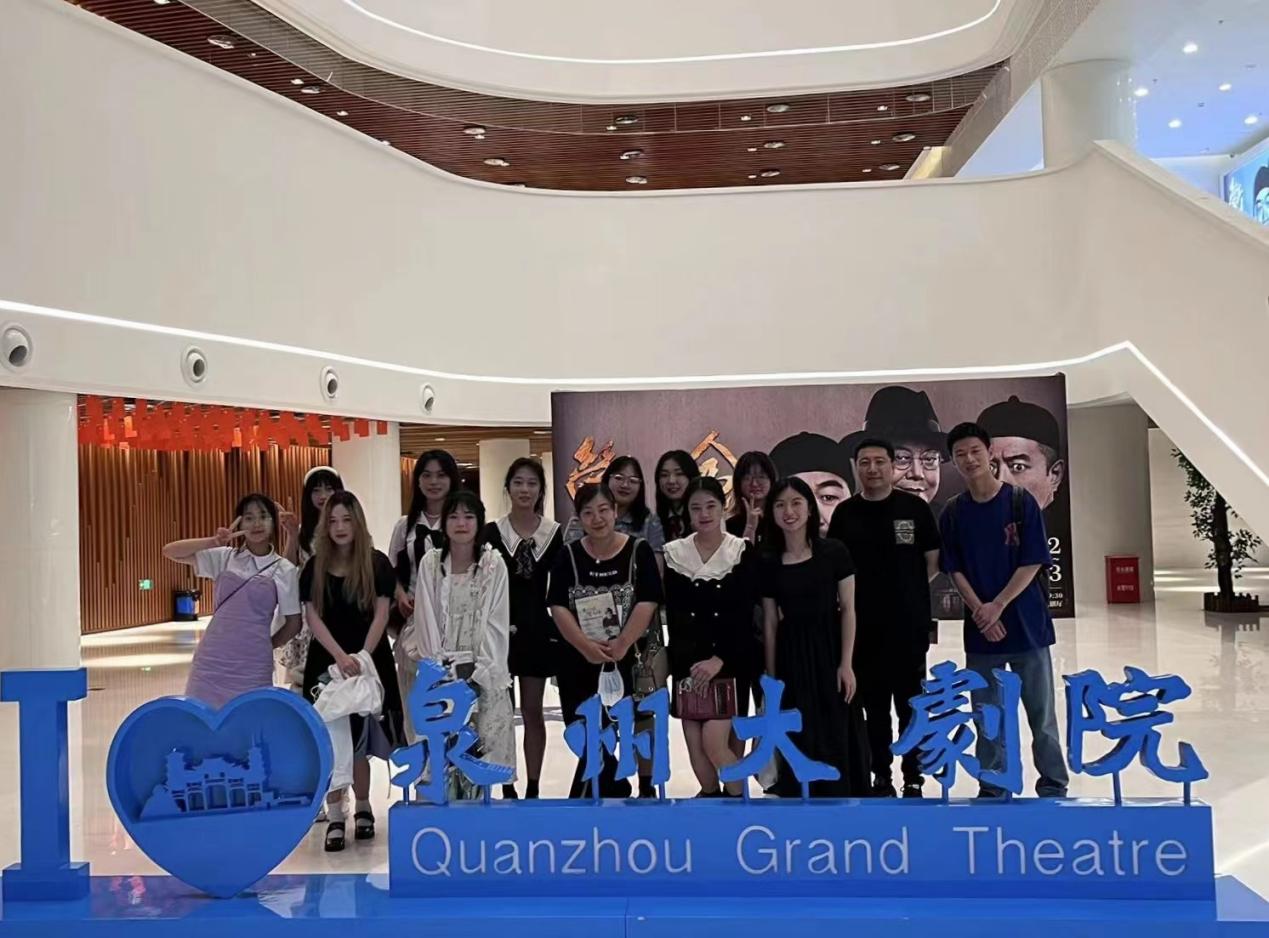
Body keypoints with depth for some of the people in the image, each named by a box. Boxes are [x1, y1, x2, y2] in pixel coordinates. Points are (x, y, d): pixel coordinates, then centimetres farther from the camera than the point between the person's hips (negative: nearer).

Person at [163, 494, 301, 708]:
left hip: (252, 665, -1)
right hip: (212, 660, 1)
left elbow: (293, 623, 8)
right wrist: (213, 542, -15)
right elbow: (169, 551, -3)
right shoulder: (224, 557, 5)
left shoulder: (285, 570, 1)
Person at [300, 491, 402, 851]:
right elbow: (313, 617, -3)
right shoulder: (314, 568, 2)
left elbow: (381, 615, -5)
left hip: (369, 660, -1)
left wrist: (362, 657, -15)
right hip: (326, 662, 1)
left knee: (359, 741, 7)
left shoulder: (377, 563, -3)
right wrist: (341, 656, -16)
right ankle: (334, 817, 9)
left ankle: (363, 808, 25)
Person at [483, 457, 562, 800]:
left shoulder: (553, 533, 0)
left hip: (537, 630, 1)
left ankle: (533, 788, 15)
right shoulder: (492, 532, -2)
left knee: (533, 711, 8)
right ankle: (506, 787, 12)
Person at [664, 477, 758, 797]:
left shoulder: (743, 552, -2)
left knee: (714, 742, -11)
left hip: (730, 659, -3)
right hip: (687, 661, 3)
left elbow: (744, 615, -8)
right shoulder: (674, 553, 4)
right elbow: (673, 614, 2)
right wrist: (689, 661, -8)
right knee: (694, 743, 4)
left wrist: (719, 659, -17)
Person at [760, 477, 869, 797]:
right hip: (791, 655, 2)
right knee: (799, 739, 3)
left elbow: (848, 610, -3)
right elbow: (770, 622, 7)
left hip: (828, 650, -2)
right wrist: (772, 675, 6)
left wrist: (846, 663, -9)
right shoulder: (769, 563, 2)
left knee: (837, 736, 2)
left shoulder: (834, 553, -4)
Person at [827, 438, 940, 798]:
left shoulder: (914, 508, -2)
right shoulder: (845, 513, 3)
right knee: (874, 707, 11)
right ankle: (881, 777, 22)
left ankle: (913, 780, 14)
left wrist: (906, 589, 3)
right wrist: (862, 594, 2)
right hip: (864, 629, 2)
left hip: (909, 626, -2)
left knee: (911, 706, 5)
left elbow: (933, 561, 4)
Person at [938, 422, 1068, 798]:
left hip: (1026, 623, -2)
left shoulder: (1021, 501, -4)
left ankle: (1053, 786, 15)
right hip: (980, 627, 2)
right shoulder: (953, 512, 4)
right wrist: (980, 612, -10)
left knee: (1041, 711, 4)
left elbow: (1032, 563, -6)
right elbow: (955, 571, 3)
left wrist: (997, 605, -13)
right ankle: (992, 789, 18)